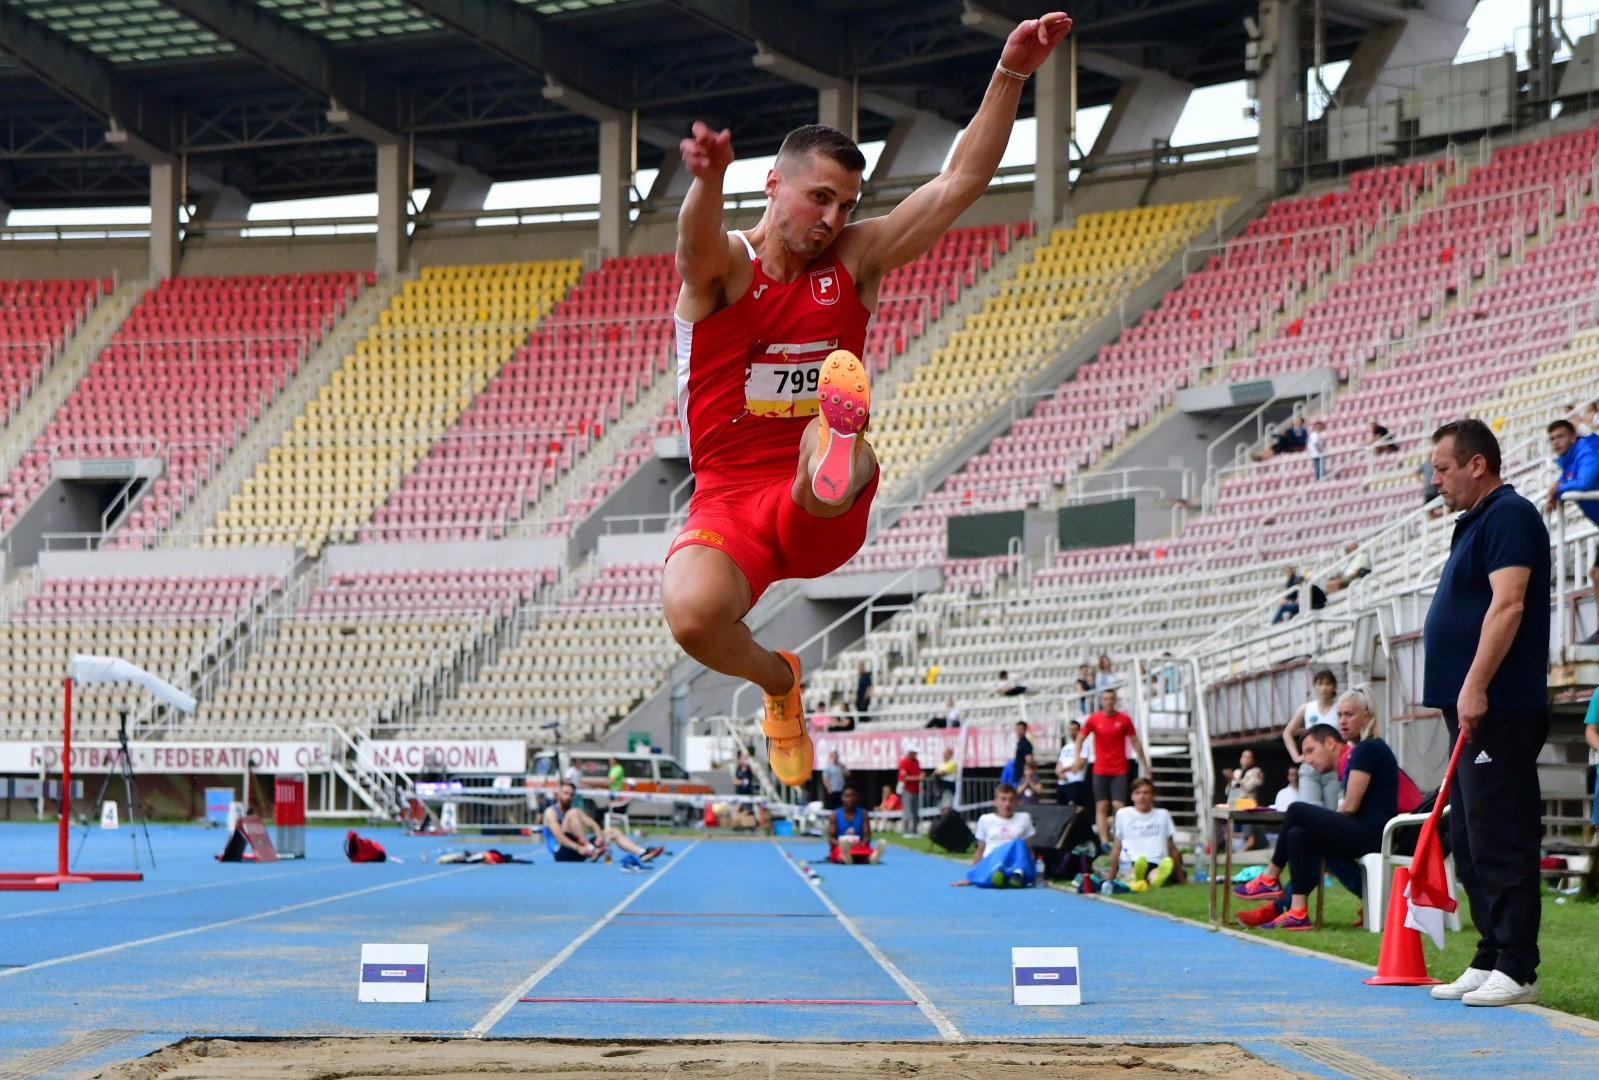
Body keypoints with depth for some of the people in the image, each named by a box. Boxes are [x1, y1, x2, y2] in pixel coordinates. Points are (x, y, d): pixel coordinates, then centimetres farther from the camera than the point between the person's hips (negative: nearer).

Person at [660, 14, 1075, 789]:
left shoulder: (854, 260, 6)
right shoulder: (721, 268, -5)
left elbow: (959, 183, 0)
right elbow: (698, 238, -32)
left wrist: (1011, 75, -13)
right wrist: (708, 178, -57)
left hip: (821, 517, 1)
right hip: (727, 502, -1)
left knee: (837, 438, -33)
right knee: (693, 614, -31)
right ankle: (777, 680, -1)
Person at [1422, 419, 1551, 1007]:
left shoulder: (1509, 516, -10)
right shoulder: (1474, 523, 21)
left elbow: (1508, 605, -21)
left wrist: (1475, 686, -26)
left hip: (1499, 711, -11)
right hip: (1473, 713, 11)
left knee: (1501, 841, -10)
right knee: (1471, 845, 12)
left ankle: (1516, 970, -8)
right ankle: (1491, 960, 18)